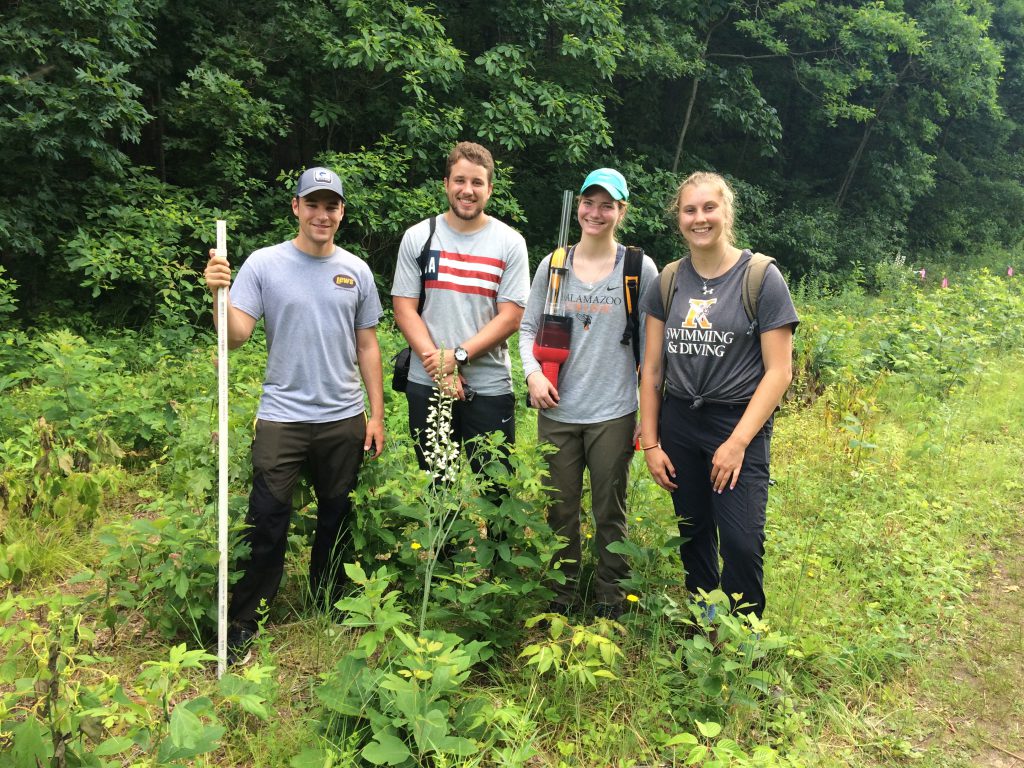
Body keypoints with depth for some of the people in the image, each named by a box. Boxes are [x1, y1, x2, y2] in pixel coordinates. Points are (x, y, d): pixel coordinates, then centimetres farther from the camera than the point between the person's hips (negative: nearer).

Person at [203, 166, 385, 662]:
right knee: (267, 524, -1)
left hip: (344, 419, 3)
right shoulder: (264, 264, -2)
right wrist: (219, 295, -27)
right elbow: (236, 336, -9)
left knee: (337, 521, 15)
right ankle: (242, 625, 14)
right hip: (282, 417, -3)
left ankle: (328, 608, 34)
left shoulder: (356, 271, 6)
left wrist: (376, 414, 6)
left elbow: (367, 347, 9)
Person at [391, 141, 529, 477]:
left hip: (490, 387, -1)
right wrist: (438, 366, -11)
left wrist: (458, 355, -15)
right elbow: (404, 309, 0)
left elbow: (510, 317, -4)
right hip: (426, 385, 1)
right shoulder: (418, 237, 5)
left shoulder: (510, 243, 2)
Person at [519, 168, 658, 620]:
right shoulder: (552, 265, 6)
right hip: (557, 411, 2)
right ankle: (562, 596, 29)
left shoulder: (640, 269, 0)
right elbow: (528, 328, 11)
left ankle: (611, 601, 26)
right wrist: (533, 372, -8)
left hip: (613, 413, -2)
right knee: (561, 511, 12)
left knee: (610, 514, 9)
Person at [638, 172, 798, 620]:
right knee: (694, 536, 12)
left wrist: (738, 441, -14)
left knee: (741, 543, -10)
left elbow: (779, 371, -7)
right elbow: (652, 367, 8)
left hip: (740, 424, -4)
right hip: (679, 423, 4)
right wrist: (650, 442, 3)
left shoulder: (762, 278, -5)